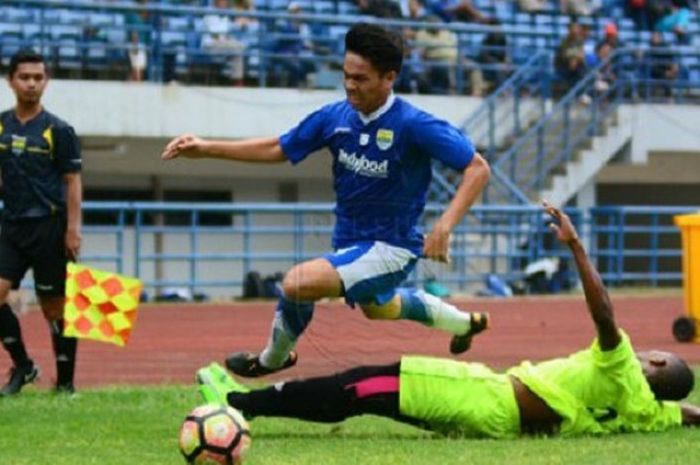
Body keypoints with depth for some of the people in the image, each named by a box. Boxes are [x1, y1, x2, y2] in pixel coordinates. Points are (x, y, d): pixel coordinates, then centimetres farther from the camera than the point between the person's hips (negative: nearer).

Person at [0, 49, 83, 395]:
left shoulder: (58, 130, -4)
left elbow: (73, 181, -4)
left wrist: (73, 230, -12)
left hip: (48, 227, -4)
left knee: (54, 307, 0)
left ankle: (65, 382, 9)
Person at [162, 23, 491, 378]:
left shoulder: (414, 125, -25)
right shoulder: (335, 117, -7)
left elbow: (478, 169, -25)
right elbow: (277, 149, 5)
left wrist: (445, 224, -38)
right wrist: (206, 148, -2)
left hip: (390, 249, -8)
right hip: (351, 242, 8)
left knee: (298, 282, -26)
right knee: (377, 307, 36)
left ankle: (274, 358, 5)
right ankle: (464, 323, 62)